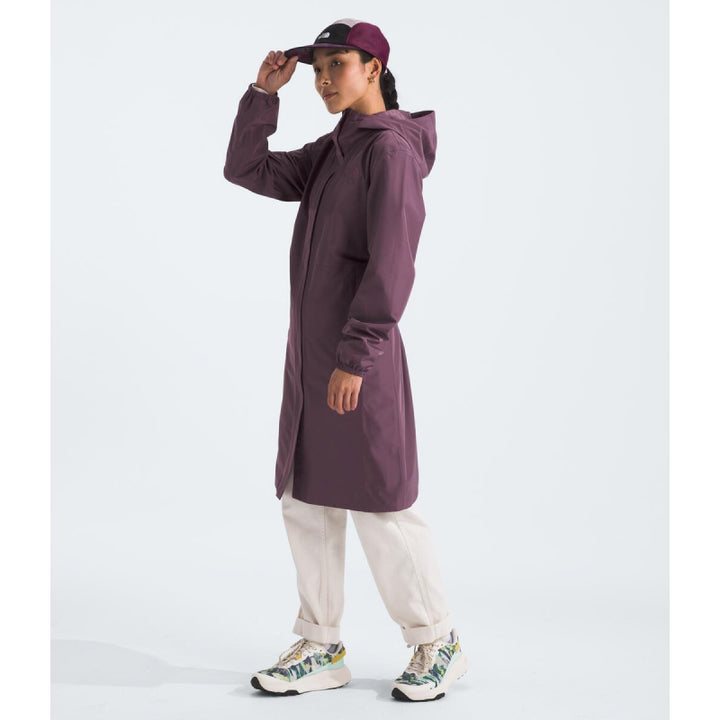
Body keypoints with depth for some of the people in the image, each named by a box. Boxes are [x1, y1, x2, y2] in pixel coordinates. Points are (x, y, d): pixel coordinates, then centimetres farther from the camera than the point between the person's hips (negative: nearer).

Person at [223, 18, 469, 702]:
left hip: (358, 359, -9)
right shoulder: (330, 152, 16)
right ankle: (320, 649, 22)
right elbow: (247, 170, 17)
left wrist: (355, 356, -22)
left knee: (379, 506, -1)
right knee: (307, 503, 11)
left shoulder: (391, 148, -11)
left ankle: (437, 643, 18)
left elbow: (391, 265, -19)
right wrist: (264, 92, 6)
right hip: (309, 354, 9)